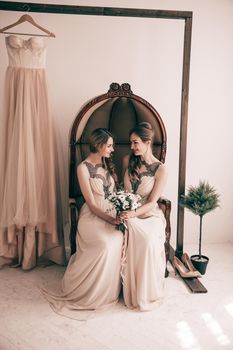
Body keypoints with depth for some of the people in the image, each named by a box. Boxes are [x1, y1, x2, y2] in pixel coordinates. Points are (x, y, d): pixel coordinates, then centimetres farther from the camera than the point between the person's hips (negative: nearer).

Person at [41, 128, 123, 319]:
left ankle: (108, 289, -2)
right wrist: (111, 220, -20)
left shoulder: (107, 163, 10)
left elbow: (114, 192, 12)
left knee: (118, 239, -24)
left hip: (112, 213, 6)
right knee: (106, 245, -32)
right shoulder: (84, 168, -10)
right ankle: (94, 292, -8)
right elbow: (92, 204, -13)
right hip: (93, 217, -6)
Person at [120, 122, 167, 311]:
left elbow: (152, 202, -11)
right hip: (129, 214, 2)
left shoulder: (160, 169, -8)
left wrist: (134, 213, -27)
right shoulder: (127, 160, 4)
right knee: (134, 238, -31)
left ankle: (147, 293, -10)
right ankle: (132, 291, -12)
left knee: (149, 241, -33)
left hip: (149, 215, -2)